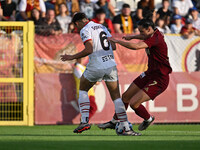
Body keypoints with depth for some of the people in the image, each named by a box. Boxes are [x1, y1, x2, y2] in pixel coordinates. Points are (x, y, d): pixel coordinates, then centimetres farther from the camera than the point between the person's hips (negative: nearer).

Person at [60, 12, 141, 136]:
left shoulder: (85, 30, -4)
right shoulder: (102, 27, 17)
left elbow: (89, 50, -16)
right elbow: (113, 46, 17)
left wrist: (72, 57, -6)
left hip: (96, 66, -5)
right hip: (111, 64, 5)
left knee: (82, 90, 18)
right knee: (116, 97, 7)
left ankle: (85, 121, 6)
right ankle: (125, 127, -2)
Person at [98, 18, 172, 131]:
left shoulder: (155, 39, -25)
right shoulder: (155, 34, 5)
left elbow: (136, 46, -38)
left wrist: (118, 41, -28)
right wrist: (132, 37, 29)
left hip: (159, 80, -10)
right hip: (150, 74, 10)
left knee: (134, 103, -15)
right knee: (126, 96, 12)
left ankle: (149, 119, 14)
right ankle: (114, 122, 30)